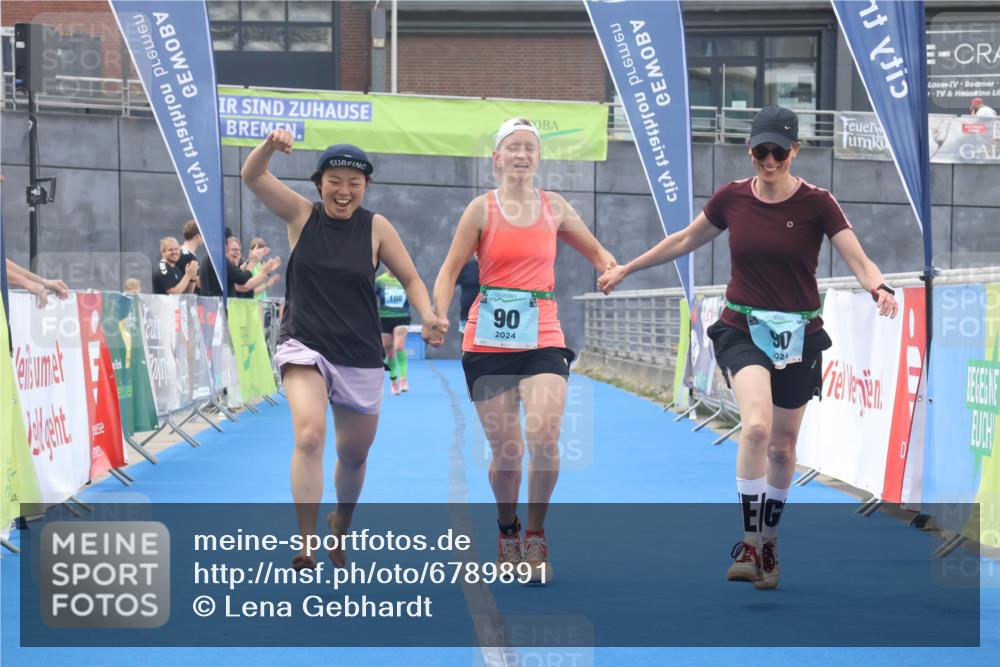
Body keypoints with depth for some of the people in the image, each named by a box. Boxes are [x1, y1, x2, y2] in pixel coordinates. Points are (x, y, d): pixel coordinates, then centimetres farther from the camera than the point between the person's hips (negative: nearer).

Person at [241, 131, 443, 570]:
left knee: (354, 454, 14)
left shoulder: (376, 228, -1)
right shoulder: (302, 215, -1)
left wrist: (428, 316, -15)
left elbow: (410, 278, 4)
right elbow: (252, 176, -10)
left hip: (360, 356, 2)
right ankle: (305, 543, -25)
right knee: (309, 434, -26)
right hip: (304, 346, -2)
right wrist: (270, 146, -31)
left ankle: (340, 525, 45)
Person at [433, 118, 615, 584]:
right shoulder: (482, 209, 1)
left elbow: (597, 254, 20)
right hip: (488, 341, -1)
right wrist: (439, 319, -14)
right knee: (506, 450, 0)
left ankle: (536, 532, -1)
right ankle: (506, 528, 28)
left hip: (543, 339, 1)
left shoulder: (554, 208, 8)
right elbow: (449, 271, 0)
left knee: (544, 436, -20)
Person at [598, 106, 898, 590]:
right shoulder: (731, 198, -2)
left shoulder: (817, 204, -8)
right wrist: (625, 269, 19)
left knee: (782, 446, 9)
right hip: (742, 329, 0)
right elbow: (684, 241, 13)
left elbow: (860, 262, -14)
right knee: (757, 426, -24)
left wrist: (879, 288, -36)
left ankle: (767, 545, 29)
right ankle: (749, 545, -18)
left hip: (798, 335, 0)